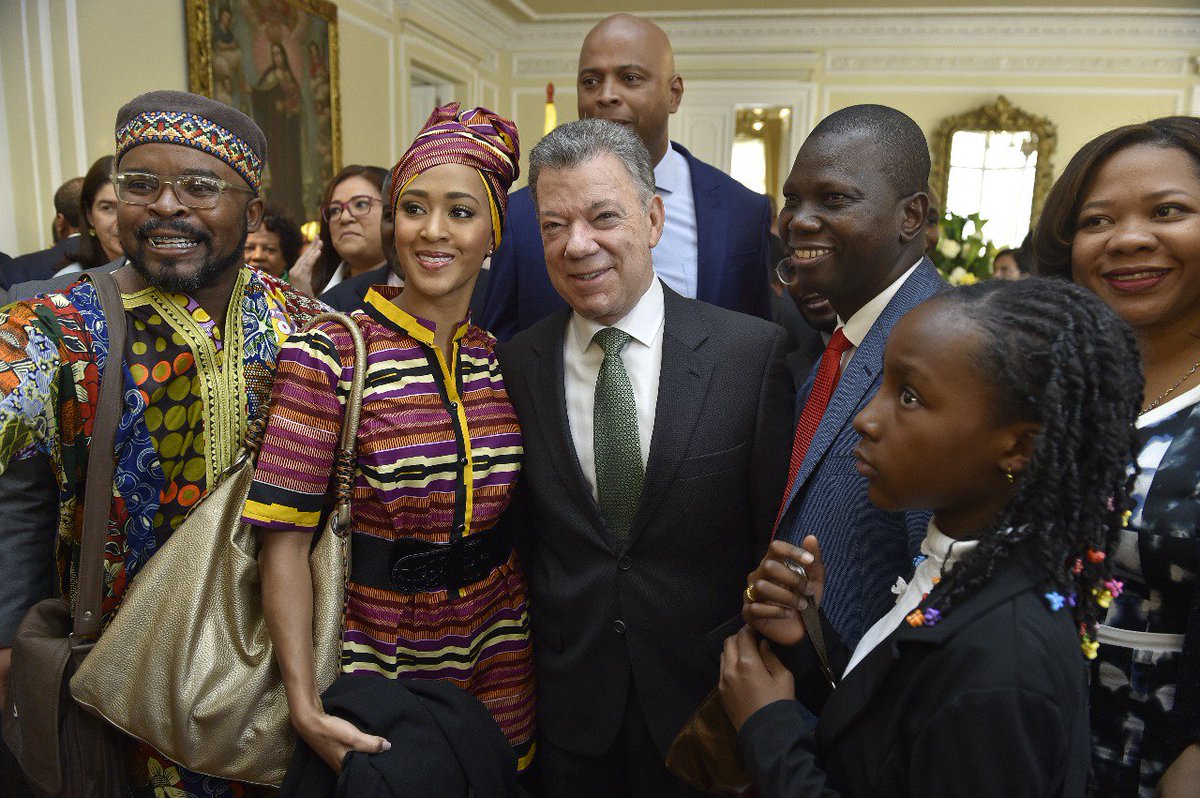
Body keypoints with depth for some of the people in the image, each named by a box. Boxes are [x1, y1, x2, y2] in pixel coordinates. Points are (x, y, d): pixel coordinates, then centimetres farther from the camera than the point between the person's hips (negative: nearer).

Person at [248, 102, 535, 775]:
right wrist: (304, 705, -18)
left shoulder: (503, 359, -2)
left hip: (500, 645, 4)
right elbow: (286, 540, -15)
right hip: (380, 645, -3)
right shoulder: (326, 357, -15)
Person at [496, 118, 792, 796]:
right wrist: (533, 658, 2)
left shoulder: (755, 351, -13)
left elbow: (777, 534, -8)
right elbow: (519, 534, 3)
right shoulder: (517, 365, -5)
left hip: (707, 696, -1)